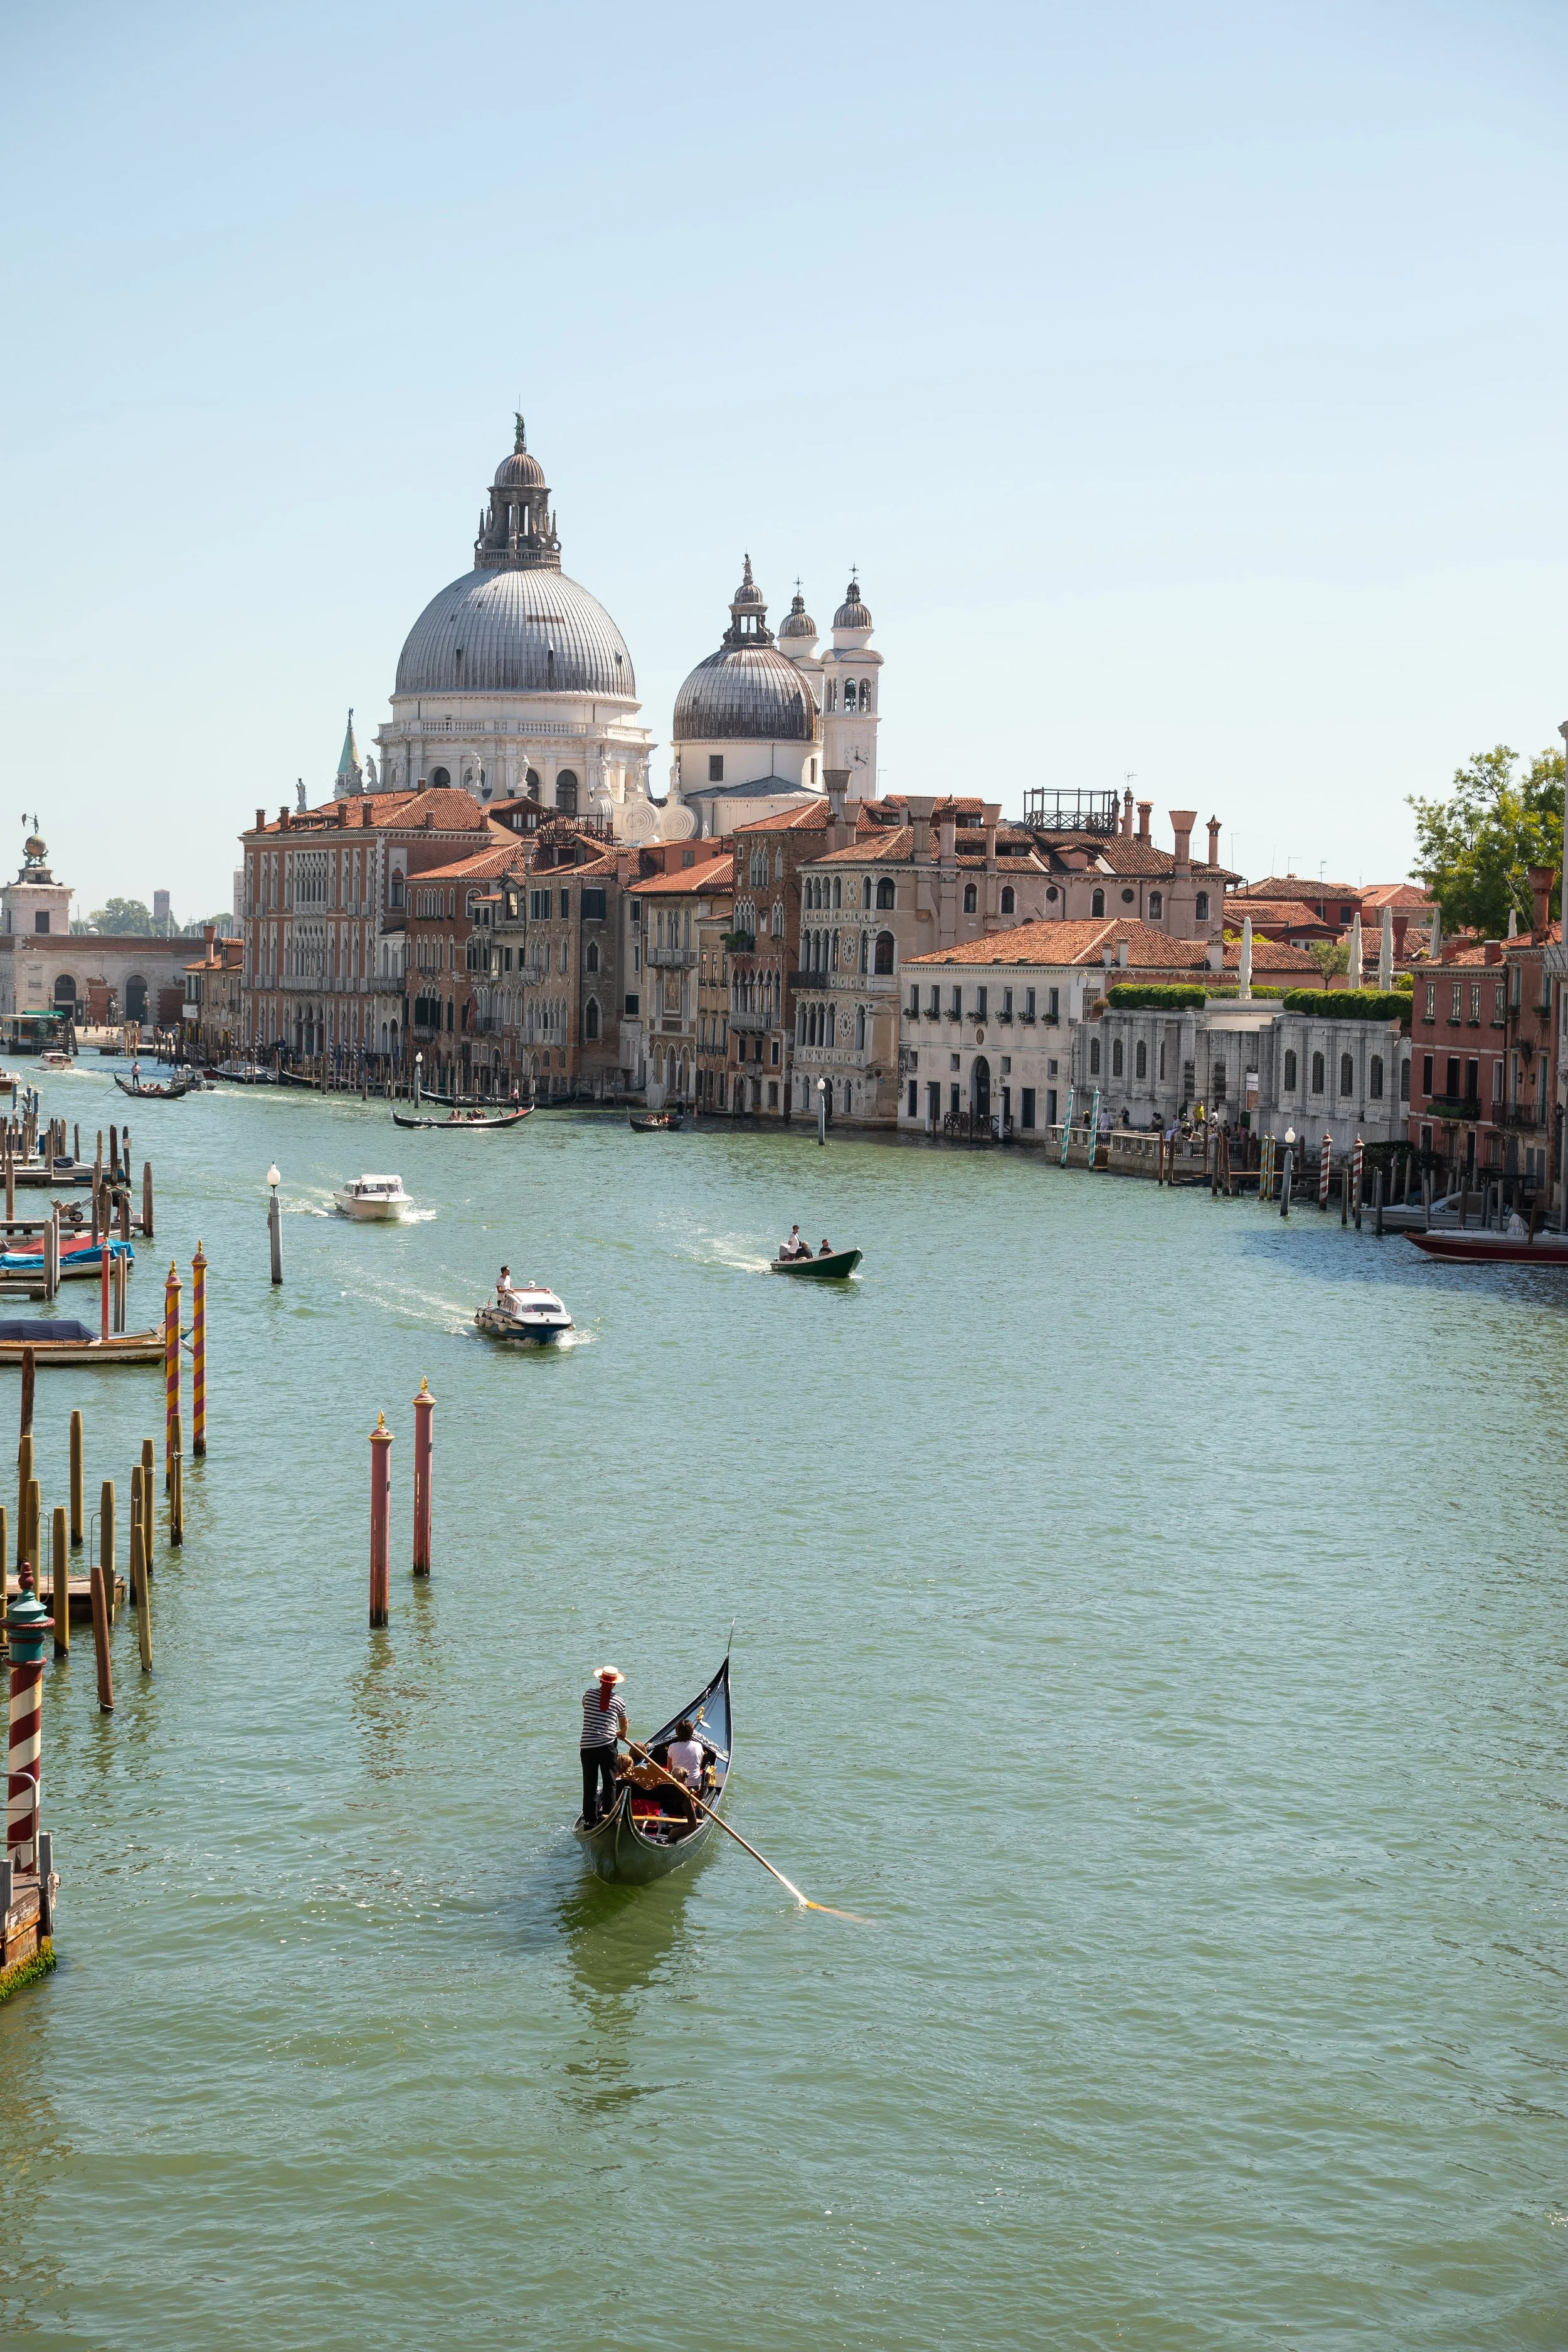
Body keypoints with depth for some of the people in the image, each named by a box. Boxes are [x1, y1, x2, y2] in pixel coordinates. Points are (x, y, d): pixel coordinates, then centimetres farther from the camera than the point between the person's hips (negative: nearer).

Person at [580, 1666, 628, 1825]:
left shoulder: (589, 1694, 2)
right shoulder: (618, 1702, 3)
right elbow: (624, 1725, 20)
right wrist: (622, 1734, 45)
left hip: (587, 1746, 1)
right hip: (607, 1746, -1)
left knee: (590, 1785, 6)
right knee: (610, 1784, 8)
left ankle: (590, 1821, 8)